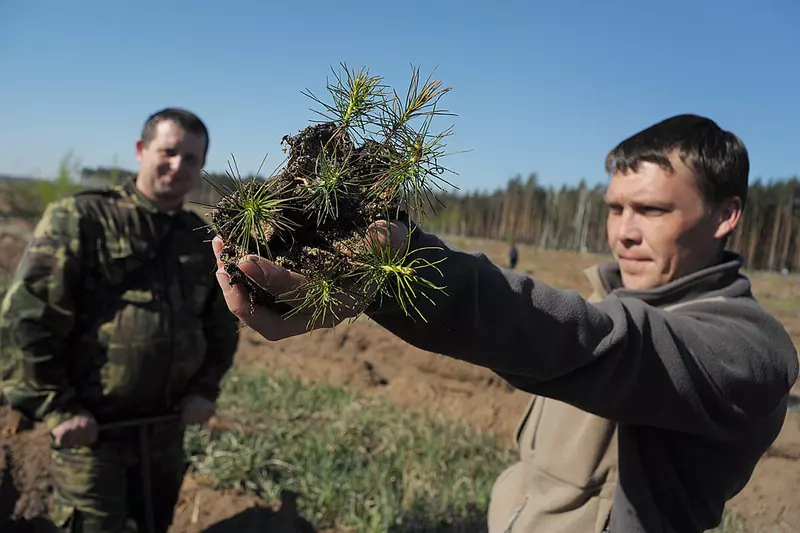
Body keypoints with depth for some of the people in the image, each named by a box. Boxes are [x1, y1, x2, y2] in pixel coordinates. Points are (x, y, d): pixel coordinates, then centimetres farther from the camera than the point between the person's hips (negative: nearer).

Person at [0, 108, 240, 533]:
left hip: (167, 429, 6)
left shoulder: (202, 240, 4)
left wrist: (205, 389, 2)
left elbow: (222, 324, 14)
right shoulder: (81, 219, -12)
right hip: (92, 429, -5)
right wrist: (57, 410, -16)